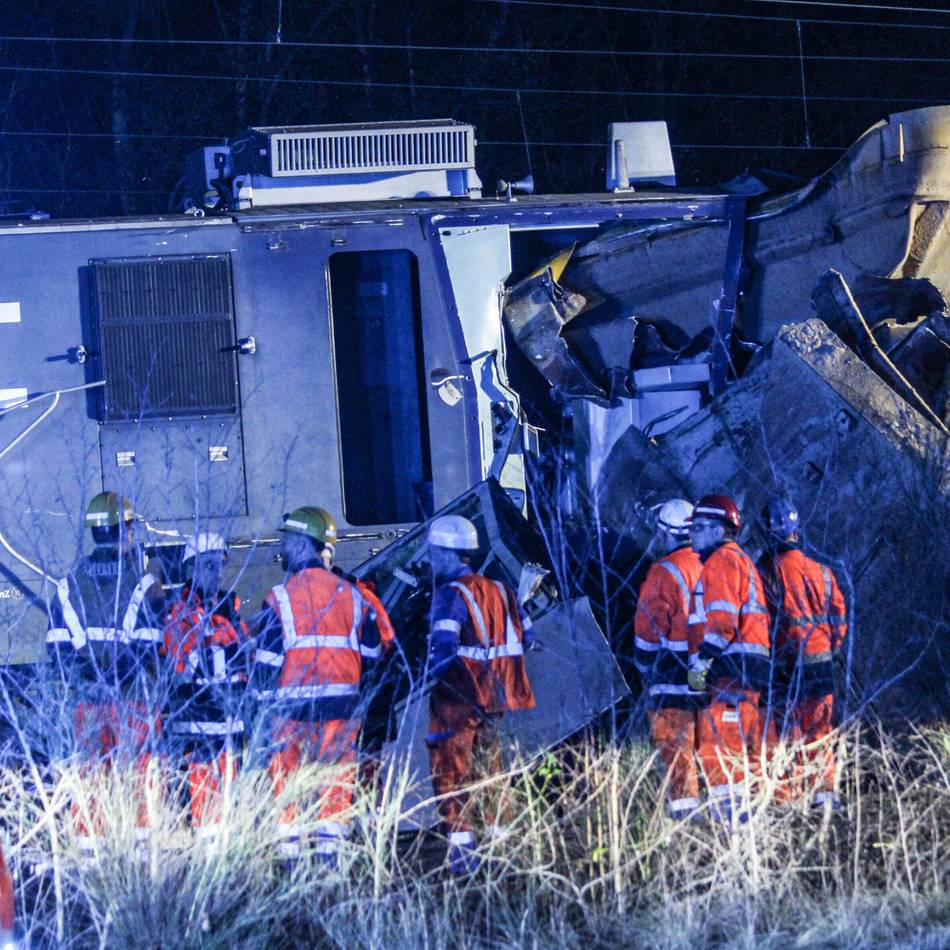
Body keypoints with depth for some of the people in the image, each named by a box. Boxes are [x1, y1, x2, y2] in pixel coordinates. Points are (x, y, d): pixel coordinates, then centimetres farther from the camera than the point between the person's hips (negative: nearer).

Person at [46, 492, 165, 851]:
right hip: (133, 697, -3)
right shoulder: (143, 585, -7)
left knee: (90, 770, 9)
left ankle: (88, 841, 9)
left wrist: (79, 678, 6)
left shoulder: (70, 584, 4)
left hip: (87, 697, 4)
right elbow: (147, 644, -12)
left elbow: (56, 644, 3)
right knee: (136, 770, 1)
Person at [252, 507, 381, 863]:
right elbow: (371, 652, 12)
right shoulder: (350, 594, 7)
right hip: (343, 700, 3)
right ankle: (329, 847, 1)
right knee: (336, 774, 7)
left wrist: (265, 693, 6)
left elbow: (267, 660, -6)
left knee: (286, 776, 6)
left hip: (294, 701, -3)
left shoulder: (281, 597, -5)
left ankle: (289, 850, 4)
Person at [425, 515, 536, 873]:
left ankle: (461, 846, -8)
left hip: (457, 698, -8)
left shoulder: (451, 594, -14)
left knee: (451, 770, -2)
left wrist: (434, 671, -10)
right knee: (489, 768, 18)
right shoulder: (497, 590, 12)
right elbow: (522, 636, 15)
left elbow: (443, 646, -26)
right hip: (493, 696, 8)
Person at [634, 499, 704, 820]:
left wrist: (646, 671, 3)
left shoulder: (665, 571, -9)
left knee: (675, 744, -6)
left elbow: (650, 628, -8)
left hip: (673, 675, -7)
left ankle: (683, 807, -10)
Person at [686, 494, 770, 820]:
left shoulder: (723, 560, -6)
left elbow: (723, 619, -18)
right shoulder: (740, 560, 27)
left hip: (734, 666, -11)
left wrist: (701, 660, -19)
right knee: (743, 742, 14)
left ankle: (730, 806, -21)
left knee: (718, 736, -15)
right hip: (748, 666, 11)